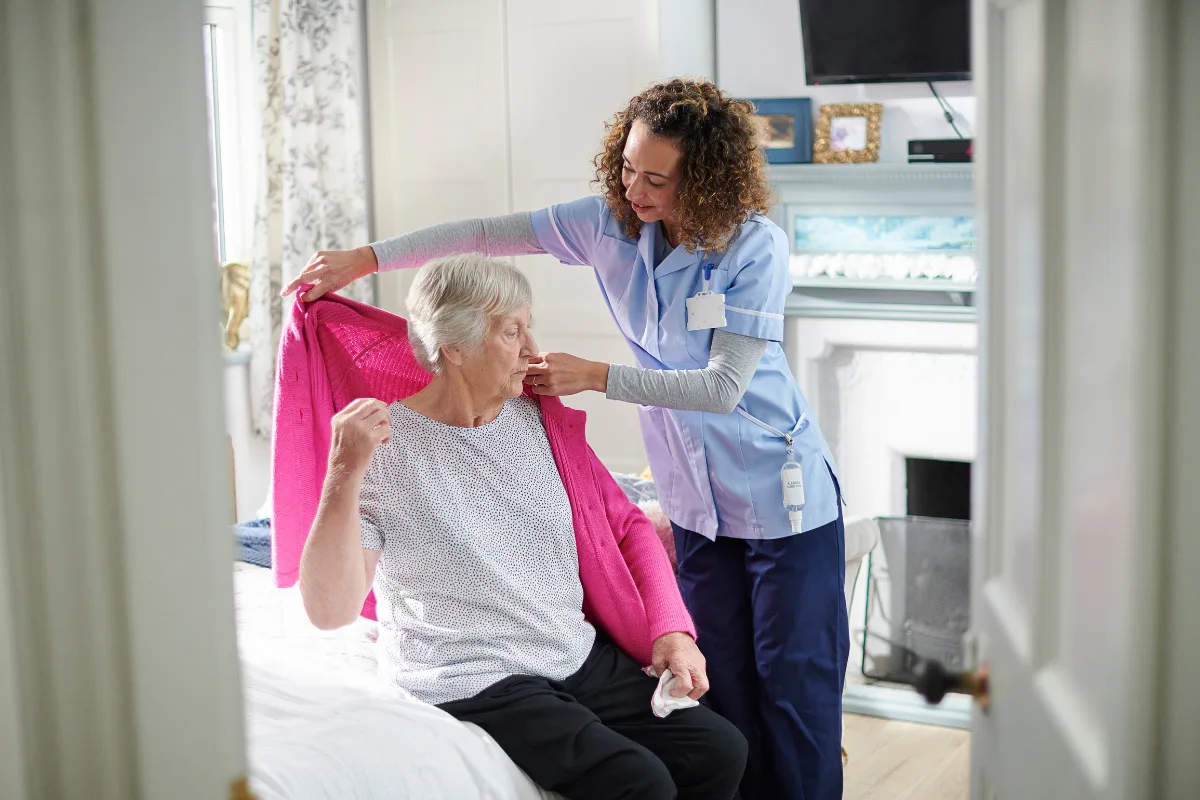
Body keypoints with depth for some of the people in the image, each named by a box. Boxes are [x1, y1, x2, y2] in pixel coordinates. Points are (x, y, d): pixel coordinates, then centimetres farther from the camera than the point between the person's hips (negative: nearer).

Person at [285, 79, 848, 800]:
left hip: (782, 497, -5)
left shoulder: (755, 246, -19)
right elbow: (490, 235, -2)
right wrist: (364, 259, -4)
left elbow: (724, 386, -21)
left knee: (796, 679, 1)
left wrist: (595, 377, -21)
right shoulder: (612, 221, -5)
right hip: (698, 502, 5)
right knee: (725, 679, 12)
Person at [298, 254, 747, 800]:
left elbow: (626, 526, 14)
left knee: (721, 751, -6)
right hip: (475, 687, -6)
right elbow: (330, 609, -20)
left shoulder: (540, 419, 7)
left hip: (582, 657, 7)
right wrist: (345, 473, -32)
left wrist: (671, 631, 0)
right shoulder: (384, 448, -11)